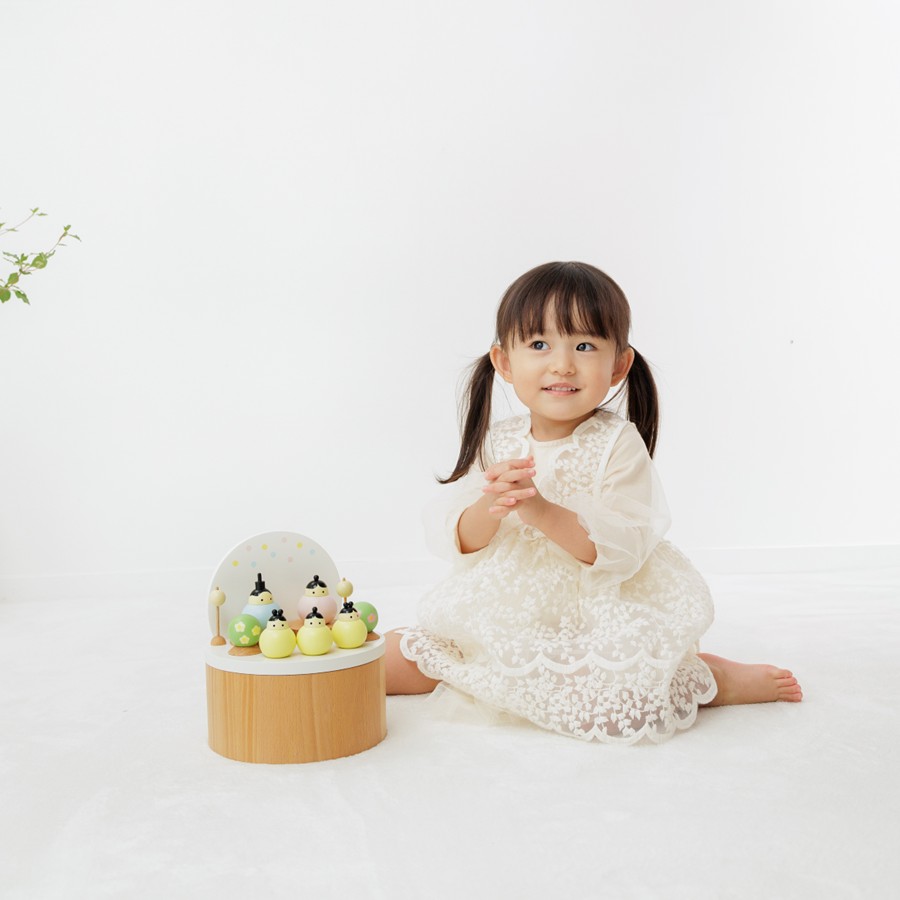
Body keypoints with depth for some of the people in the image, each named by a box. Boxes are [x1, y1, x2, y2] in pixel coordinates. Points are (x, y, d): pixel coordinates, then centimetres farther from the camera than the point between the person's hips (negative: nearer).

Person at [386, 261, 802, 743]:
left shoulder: (618, 444, -12)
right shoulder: (496, 443, -1)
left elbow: (624, 549, -21)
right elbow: (456, 540, -6)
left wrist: (542, 511, -35)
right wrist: (491, 507, -28)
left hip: (597, 612, -3)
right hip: (506, 614, 3)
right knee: (400, 660, -7)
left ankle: (712, 677, 0)